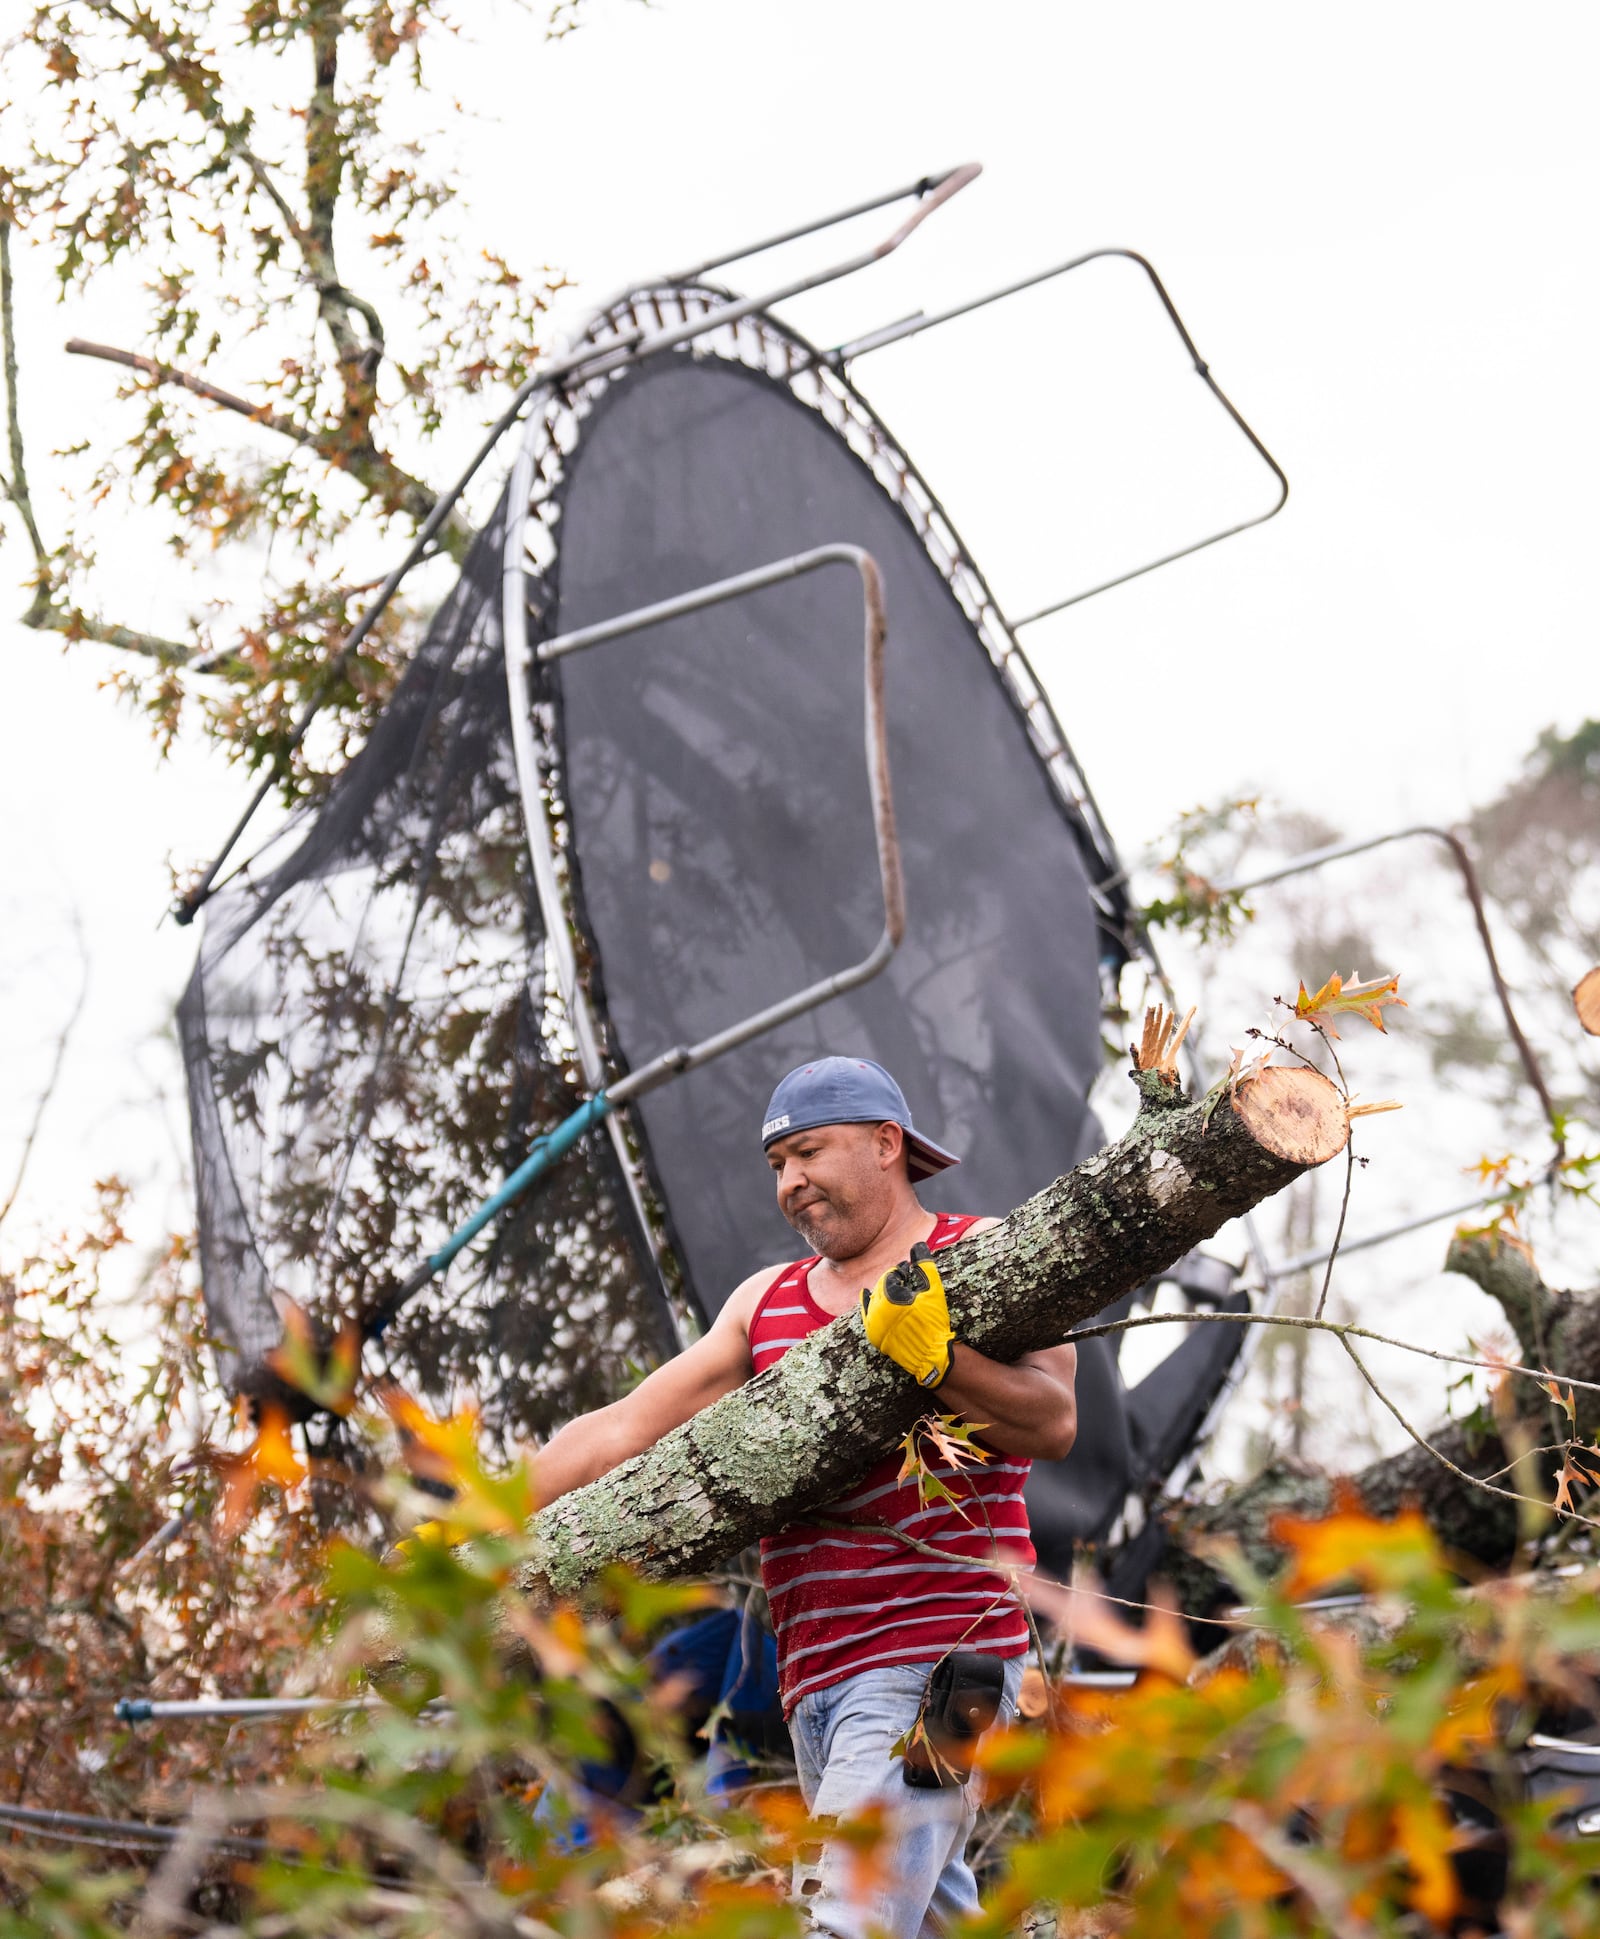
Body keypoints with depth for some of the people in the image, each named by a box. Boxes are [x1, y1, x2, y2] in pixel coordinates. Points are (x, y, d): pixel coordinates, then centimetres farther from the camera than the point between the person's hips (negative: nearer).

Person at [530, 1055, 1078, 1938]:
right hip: (816, 1672, 7)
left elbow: (1053, 1422, -10)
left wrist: (936, 1358, -26)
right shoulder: (767, 1302, 19)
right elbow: (623, 1429, 15)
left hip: (935, 1655, -7)